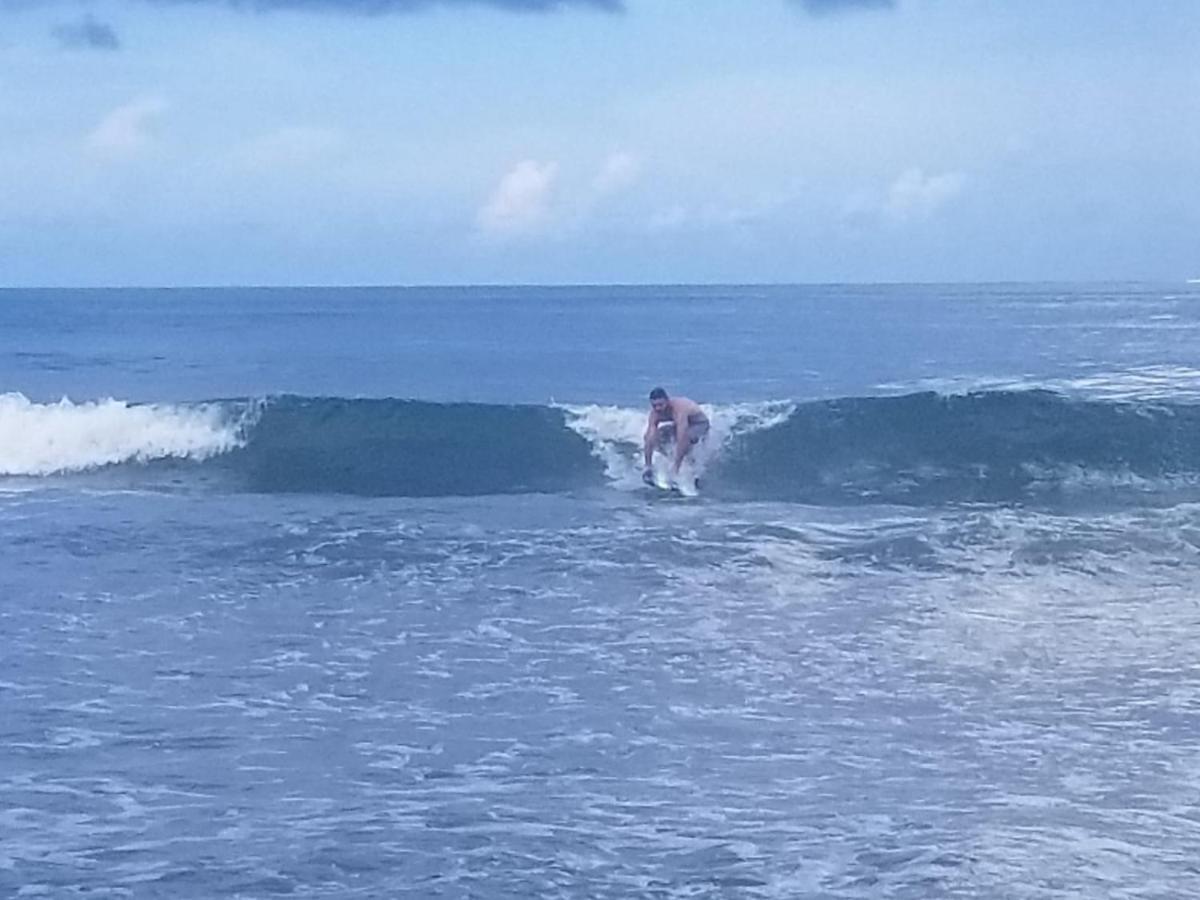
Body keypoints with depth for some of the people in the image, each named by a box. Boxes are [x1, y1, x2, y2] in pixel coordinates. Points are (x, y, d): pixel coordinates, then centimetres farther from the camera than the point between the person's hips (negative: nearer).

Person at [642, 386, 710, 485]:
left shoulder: (679, 409, -39)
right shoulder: (655, 412, -21)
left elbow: (681, 439, -45)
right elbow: (650, 439, -21)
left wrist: (676, 467, -48)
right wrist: (648, 466, -26)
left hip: (700, 425, -7)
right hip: (679, 425, 7)